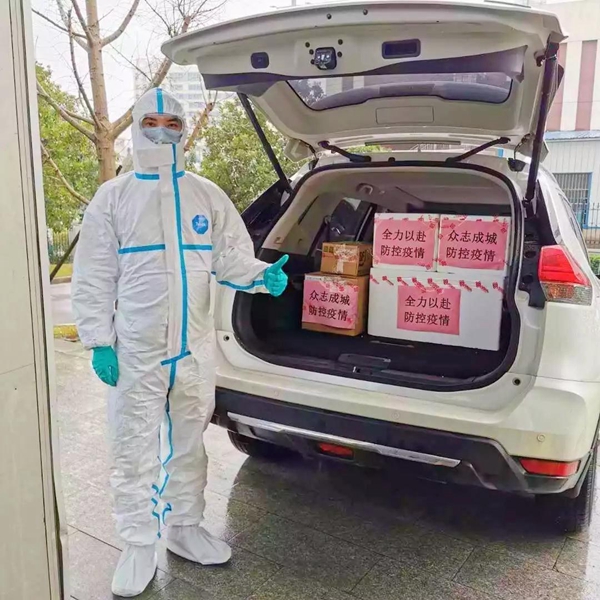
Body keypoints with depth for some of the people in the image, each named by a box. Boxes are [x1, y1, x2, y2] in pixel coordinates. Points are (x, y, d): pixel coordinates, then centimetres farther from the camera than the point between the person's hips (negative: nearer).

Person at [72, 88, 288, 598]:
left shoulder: (207, 196, 6)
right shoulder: (113, 197, 1)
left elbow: (230, 256, 5)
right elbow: (94, 277, 0)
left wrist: (261, 275, -16)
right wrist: (98, 340, -6)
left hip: (195, 347, 2)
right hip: (135, 350, -2)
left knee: (189, 444, 15)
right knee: (135, 451, 5)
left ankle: (185, 528, 34)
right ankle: (139, 546, 22)